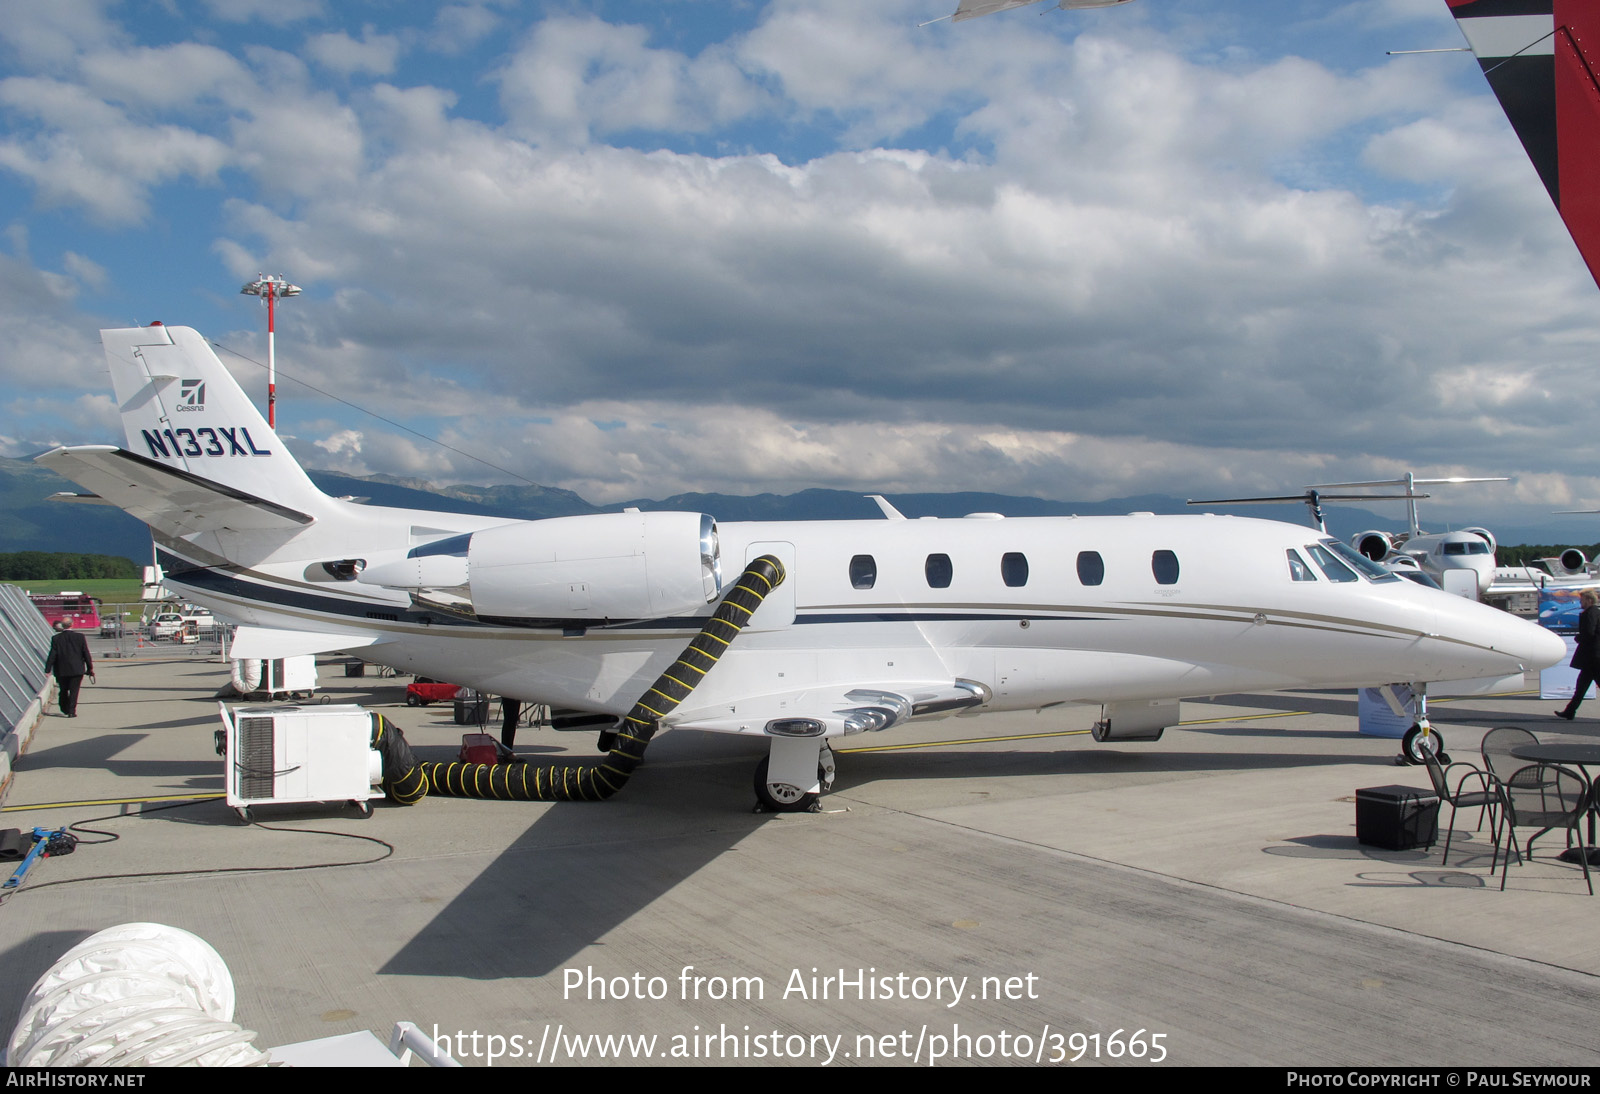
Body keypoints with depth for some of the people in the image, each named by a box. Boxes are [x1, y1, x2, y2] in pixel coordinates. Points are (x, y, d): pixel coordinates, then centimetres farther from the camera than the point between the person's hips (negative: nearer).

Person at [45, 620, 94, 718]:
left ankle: (65, 709, 30)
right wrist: (90, 668, 5)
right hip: (77, 669, -1)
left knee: (63, 691, 17)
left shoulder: (56, 638, -5)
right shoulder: (80, 637, -6)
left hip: (61, 670, 1)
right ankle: (71, 711, -5)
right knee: (74, 691, 2)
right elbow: (86, 654, -2)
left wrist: (48, 669, -2)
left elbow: (52, 655, -6)